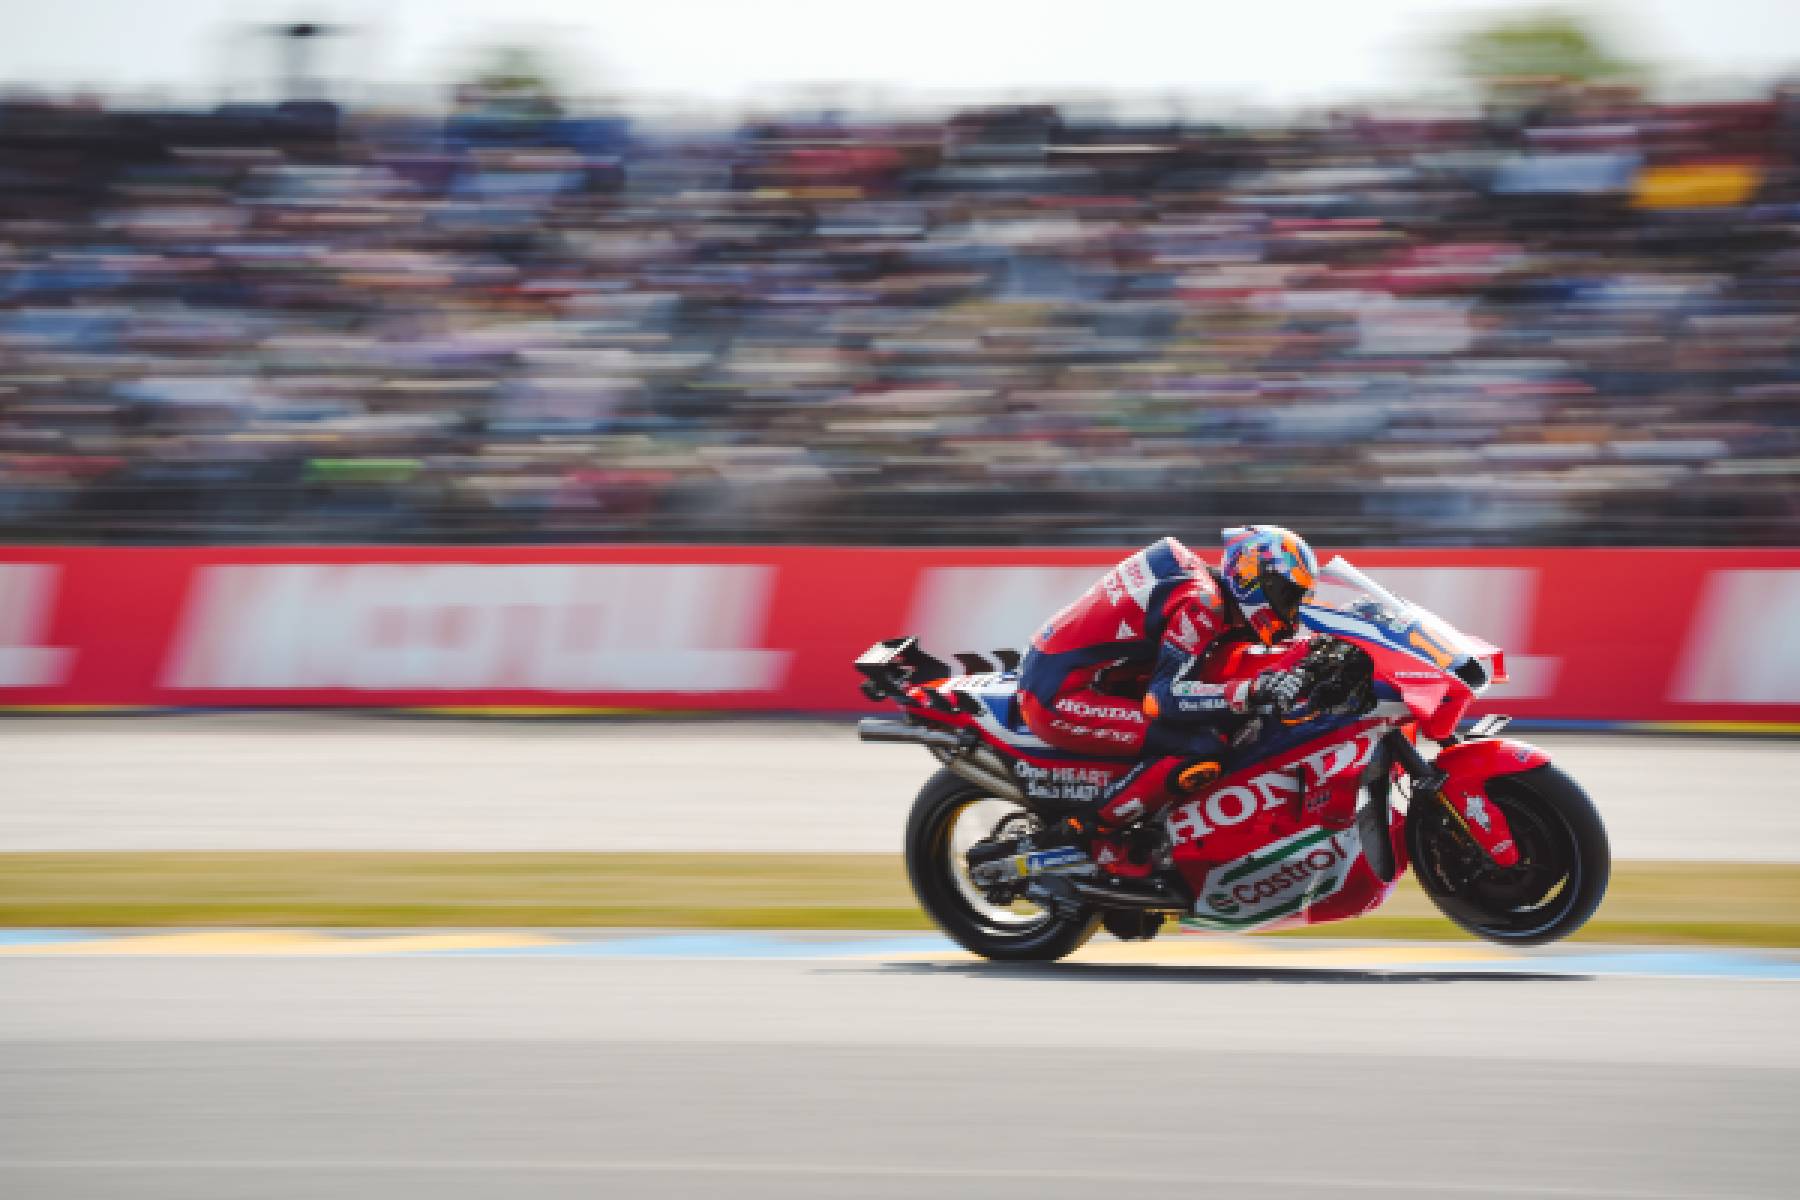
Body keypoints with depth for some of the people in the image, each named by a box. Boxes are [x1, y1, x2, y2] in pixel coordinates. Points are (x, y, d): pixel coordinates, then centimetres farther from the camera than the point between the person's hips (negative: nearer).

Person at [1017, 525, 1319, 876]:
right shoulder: (1200, 602, -19)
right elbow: (1164, 698, -26)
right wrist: (1252, 691, -34)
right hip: (1063, 699, -11)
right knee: (1202, 749, -22)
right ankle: (1092, 831, -10)